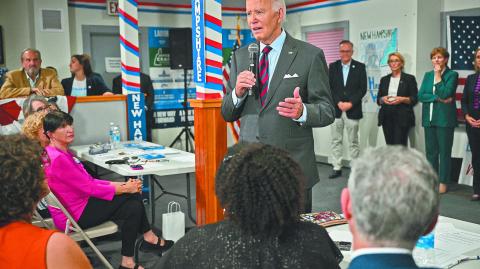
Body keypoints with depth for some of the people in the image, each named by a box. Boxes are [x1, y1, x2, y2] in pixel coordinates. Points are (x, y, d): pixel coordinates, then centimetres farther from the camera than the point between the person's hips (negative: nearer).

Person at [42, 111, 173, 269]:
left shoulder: (62, 153, 8)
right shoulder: (58, 159, -23)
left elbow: (88, 181, 8)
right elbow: (89, 188, -21)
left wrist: (121, 184, -2)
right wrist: (123, 189, -11)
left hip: (78, 204, 9)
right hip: (74, 216, -9)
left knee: (134, 195, 1)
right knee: (133, 203, -9)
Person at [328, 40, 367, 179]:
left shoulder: (360, 67, 2)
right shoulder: (332, 66, 7)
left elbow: (363, 88, -3)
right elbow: (329, 87, 2)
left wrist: (350, 103, -13)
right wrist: (338, 103, -11)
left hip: (353, 110, -2)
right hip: (336, 109, 2)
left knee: (353, 141, 3)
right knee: (336, 141, 6)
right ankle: (337, 168, 13)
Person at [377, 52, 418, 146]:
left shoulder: (409, 78, 5)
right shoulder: (384, 79, 16)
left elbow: (414, 99, 1)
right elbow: (378, 100, 16)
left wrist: (402, 99, -15)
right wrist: (383, 99, -6)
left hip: (402, 117, -4)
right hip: (386, 117, 4)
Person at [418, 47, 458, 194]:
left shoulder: (452, 75, -1)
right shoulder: (427, 75, 14)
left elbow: (445, 93, -16)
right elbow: (420, 95, 2)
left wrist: (438, 75, -8)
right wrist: (438, 98, -12)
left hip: (444, 118, -5)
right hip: (429, 118, 5)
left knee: (444, 152, 0)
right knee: (431, 151, 8)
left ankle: (443, 183, 7)